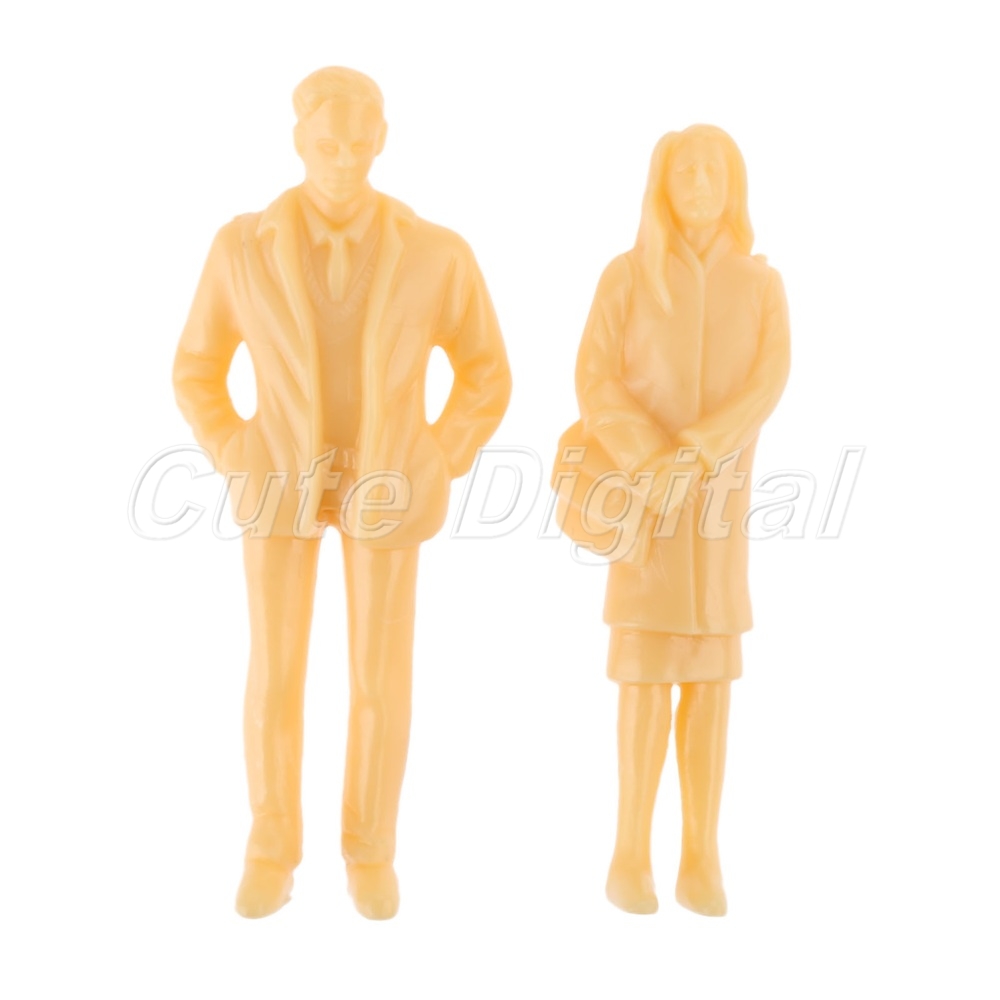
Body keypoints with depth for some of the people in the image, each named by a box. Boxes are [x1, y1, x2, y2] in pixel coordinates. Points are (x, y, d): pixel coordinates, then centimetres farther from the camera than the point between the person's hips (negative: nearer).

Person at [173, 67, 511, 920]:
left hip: (382, 488, 0)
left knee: (381, 677, 3)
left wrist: (435, 474, -6)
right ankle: (273, 857, 22)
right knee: (275, 675, 3)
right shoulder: (242, 246, -6)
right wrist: (238, 467, -4)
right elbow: (197, 372, 5)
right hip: (281, 483, 1)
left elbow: (487, 376, 1)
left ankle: (371, 856, 22)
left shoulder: (436, 253, -8)